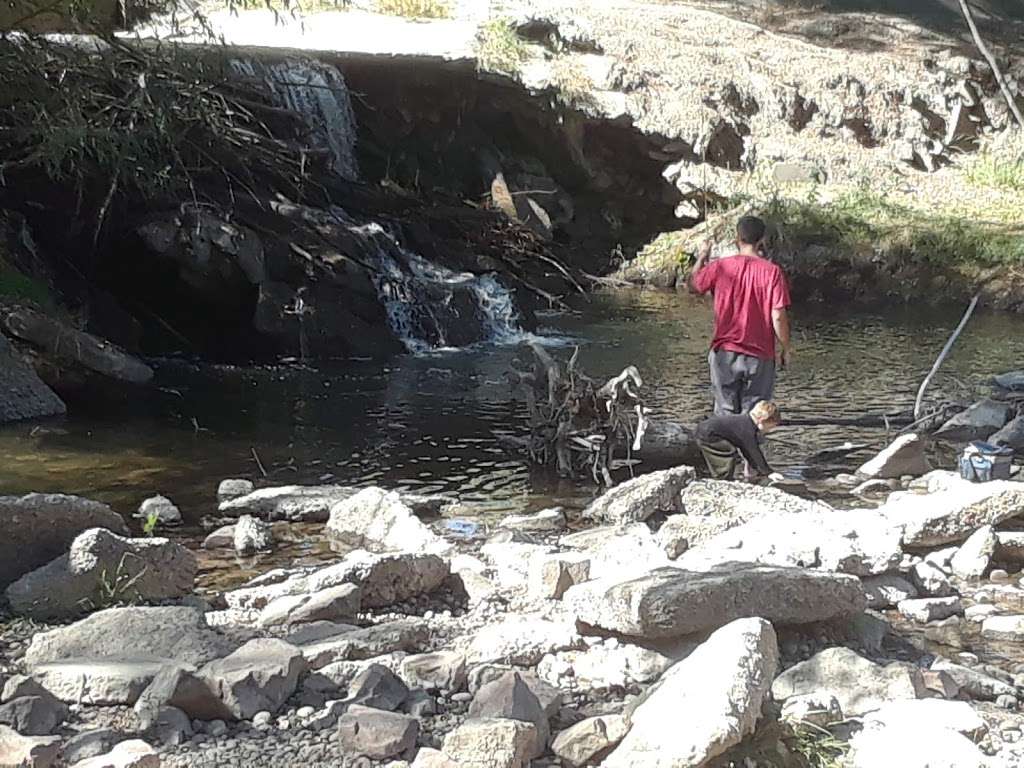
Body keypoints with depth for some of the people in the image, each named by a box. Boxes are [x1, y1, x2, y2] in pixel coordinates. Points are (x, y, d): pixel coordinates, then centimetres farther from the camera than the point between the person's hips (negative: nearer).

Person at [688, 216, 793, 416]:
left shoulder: (720, 267, -5)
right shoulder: (772, 271, -11)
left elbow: (693, 285, 13)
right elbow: (778, 316, -12)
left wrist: (701, 258, 28)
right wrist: (786, 348, 1)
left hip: (724, 354, 2)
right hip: (759, 357, -1)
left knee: (725, 413, 11)